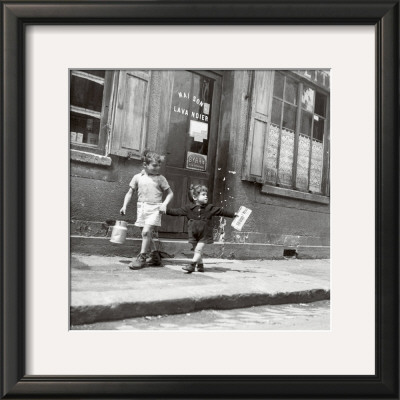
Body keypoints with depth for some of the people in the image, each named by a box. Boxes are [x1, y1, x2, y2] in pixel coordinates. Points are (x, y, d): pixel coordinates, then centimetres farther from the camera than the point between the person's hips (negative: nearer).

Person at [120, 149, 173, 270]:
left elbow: (170, 193, 7)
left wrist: (164, 204, -9)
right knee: (147, 234, 10)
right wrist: (124, 206, 1)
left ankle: (142, 258, -5)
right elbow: (130, 192, 12)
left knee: (146, 232, -16)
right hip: (141, 207, 4)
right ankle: (155, 257, 25)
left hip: (154, 208, -3)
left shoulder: (160, 178, 2)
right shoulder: (138, 177, 7)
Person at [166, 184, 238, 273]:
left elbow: (221, 211, 5)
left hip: (204, 235, -2)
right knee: (197, 250, 9)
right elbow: (177, 211, 0)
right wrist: (166, 210, -7)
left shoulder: (210, 208, 0)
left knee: (198, 249, -11)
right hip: (193, 234, 2)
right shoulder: (188, 208, -1)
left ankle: (192, 265, -11)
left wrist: (233, 214, 6)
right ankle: (200, 265, 22)